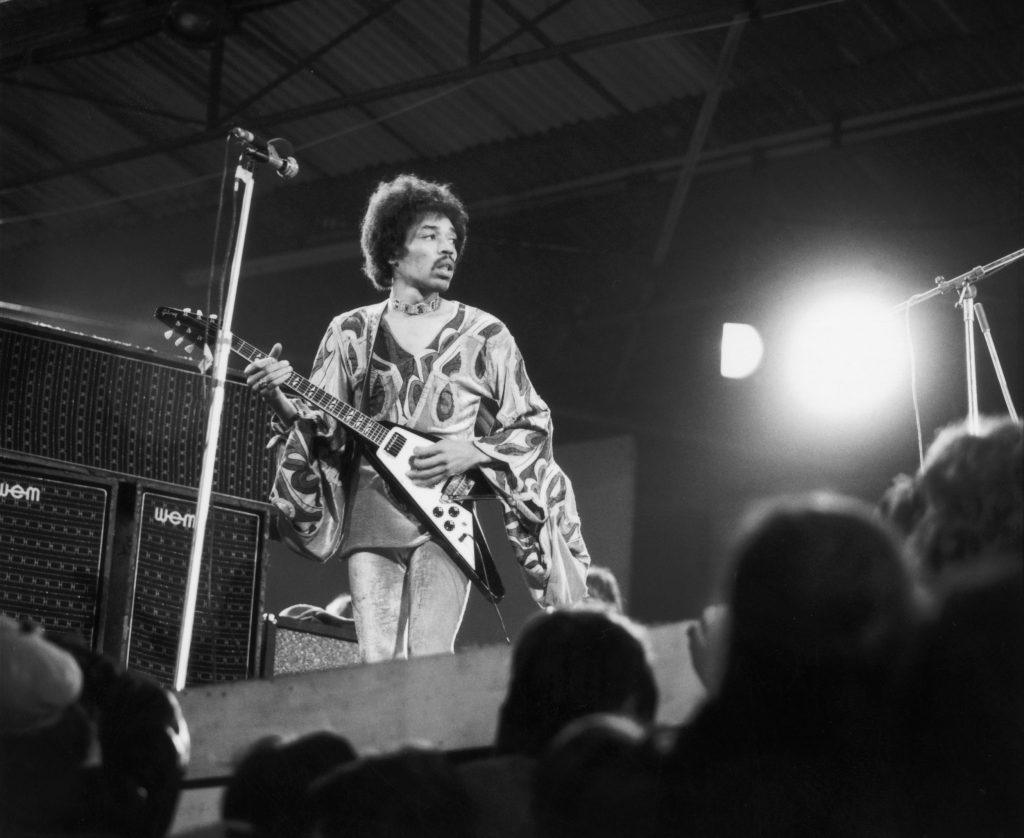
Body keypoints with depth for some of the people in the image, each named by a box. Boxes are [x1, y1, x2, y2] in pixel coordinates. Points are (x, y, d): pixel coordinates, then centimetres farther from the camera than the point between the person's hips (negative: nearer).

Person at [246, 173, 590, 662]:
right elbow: (320, 423, 7)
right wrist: (279, 399, -13)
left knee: (430, 661, -16)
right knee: (377, 666, -4)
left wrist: (472, 452, -7)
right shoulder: (352, 333, 11)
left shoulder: (484, 336, 8)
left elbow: (532, 425, 9)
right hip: (369, 521, 2)